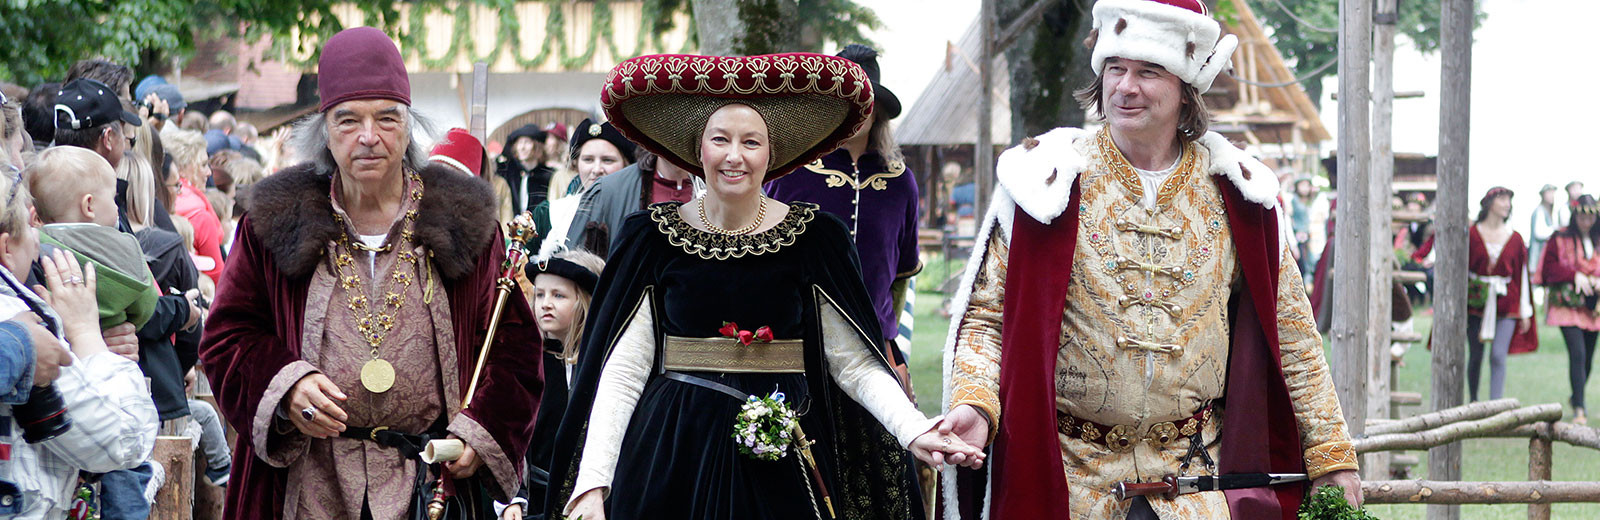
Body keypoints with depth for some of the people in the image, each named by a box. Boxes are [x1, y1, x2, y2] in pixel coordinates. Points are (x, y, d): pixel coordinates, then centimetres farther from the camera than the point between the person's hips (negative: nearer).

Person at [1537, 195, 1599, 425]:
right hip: (1567, 303, -4)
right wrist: (1574, 275, -17)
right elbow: (1549, 267, -5)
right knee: (1577, 354, -16)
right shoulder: (1560, 239, -2)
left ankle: (1578, 397, 36)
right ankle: (1579, 409, -13)